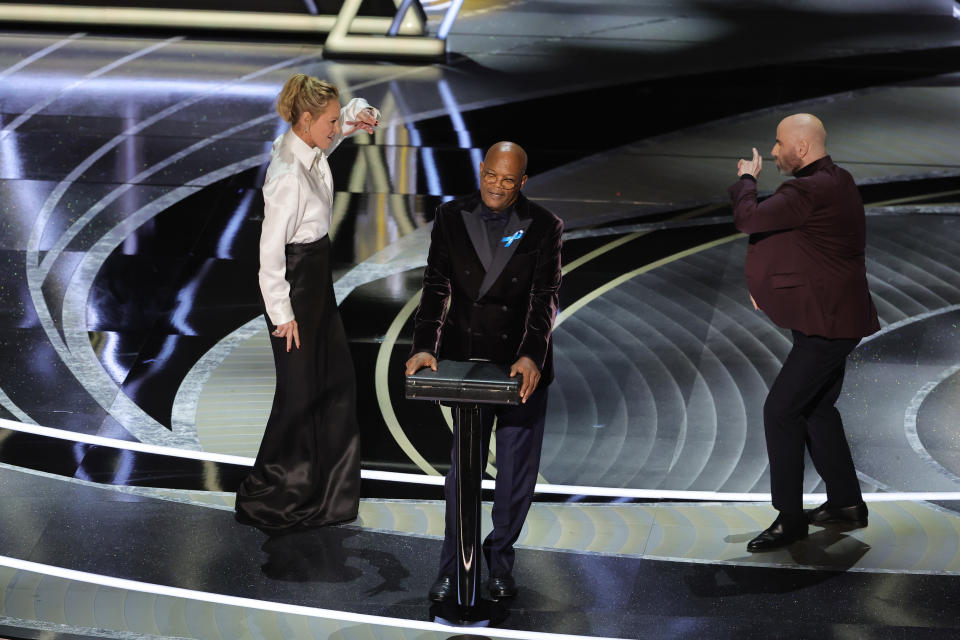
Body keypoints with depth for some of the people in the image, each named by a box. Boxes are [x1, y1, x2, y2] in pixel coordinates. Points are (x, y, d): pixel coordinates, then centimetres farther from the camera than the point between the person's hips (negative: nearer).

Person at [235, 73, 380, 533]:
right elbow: (270, 252, -24)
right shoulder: (288, 176, -27)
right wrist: (282, 314, -18)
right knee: (300, 391, 2)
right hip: (294, 283, -10)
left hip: (317, 277, 10)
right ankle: (267, 500, 17)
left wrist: (361, 114, -7)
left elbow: (347, 118, 17)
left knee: (337, 376, 19)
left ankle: (327, 484, 35)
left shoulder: (308, 148, -2)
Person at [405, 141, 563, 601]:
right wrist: (424, 347, -18)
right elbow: (436, 288, -4)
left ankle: (500, 557, 25)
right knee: (463, 464, 4)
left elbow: (545, 298, -11)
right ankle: (453, 565, 15)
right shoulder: (451, 218, -1)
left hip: (523, 364, 0)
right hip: (468, 361, 0)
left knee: (517, 469, 7)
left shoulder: (543, 226, -5)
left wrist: (532, 356, -26)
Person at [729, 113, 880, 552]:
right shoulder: (836, 183, 12)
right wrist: (770, 282, 13)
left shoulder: (811, 191, -23)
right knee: (816, 408, 19)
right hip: (833, 317, 11)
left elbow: (748, 218, -24)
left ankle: (790, 518, -3)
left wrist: (746, 179, -5)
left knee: (781, 410, -9)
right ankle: (846, 503, 28)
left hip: (826, 323, -11)